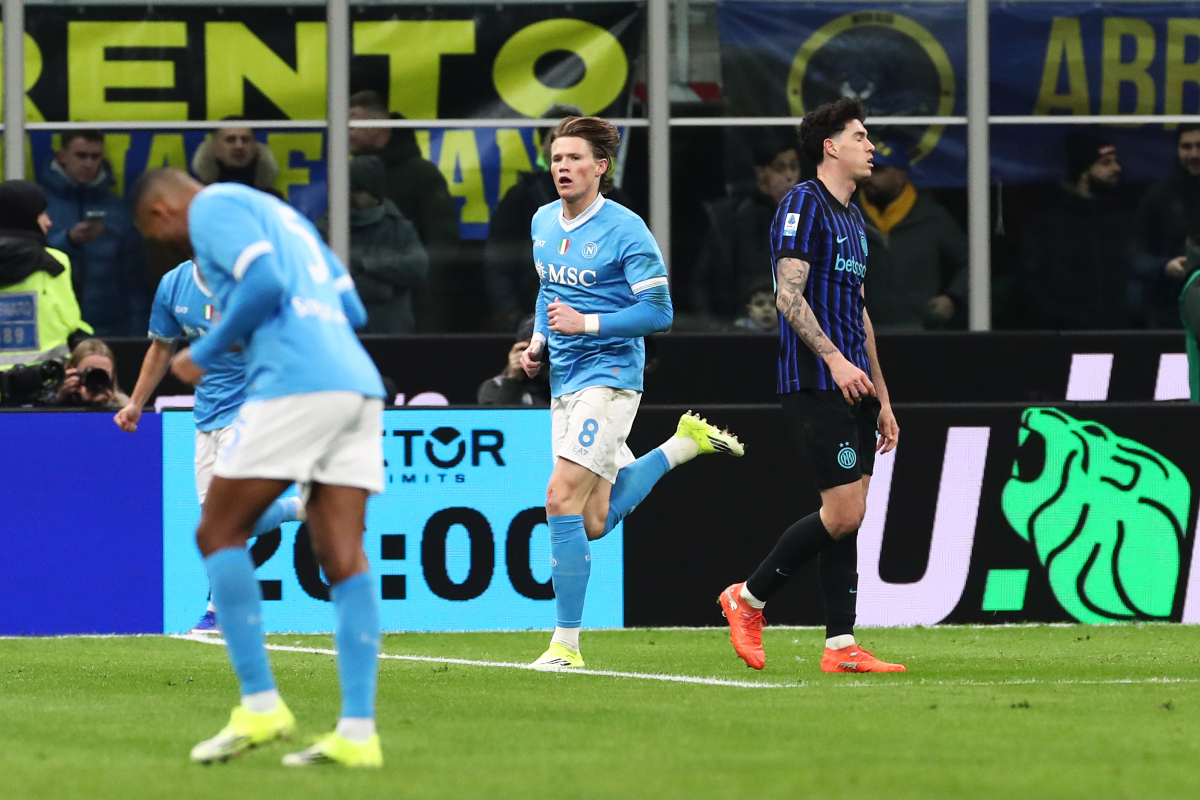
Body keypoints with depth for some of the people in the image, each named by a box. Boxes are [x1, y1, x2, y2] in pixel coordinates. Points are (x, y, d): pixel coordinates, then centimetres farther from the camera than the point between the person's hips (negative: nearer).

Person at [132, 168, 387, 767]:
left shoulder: (212, 207, 3)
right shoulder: (279, 213, 30)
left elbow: (265, 282, -14)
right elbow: (351, 307, 26)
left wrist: (206, 353, -3)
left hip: (296, 383, -8)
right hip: (357, 382, 8)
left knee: (219, 534, 1)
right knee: (344, 561, 2)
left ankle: (261, 706, -5)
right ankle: (358, 734, -5)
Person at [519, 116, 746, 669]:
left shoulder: (625, 231, -12)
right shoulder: (543, 223, 10)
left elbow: (659, 311, -13)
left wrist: (586, 323, -21)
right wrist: (538, 340, 10)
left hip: (609, 374, -8)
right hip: (564, 382, 8)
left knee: (562, 498, -18)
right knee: (594, 523, 9)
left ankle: (567, 644, -14)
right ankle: (686, 443, 28)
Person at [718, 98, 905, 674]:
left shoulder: (852, 218, 21)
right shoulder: (803, 205, -7)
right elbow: (789, 295, -16)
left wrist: (881, 399, 22)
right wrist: (834, 358, -25)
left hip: (851, 387, 9)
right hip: (815, 384, -9)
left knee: (847, 516, 4)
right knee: (843, 513, -12)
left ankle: (840, 647, 4)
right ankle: (748, 599, 2)